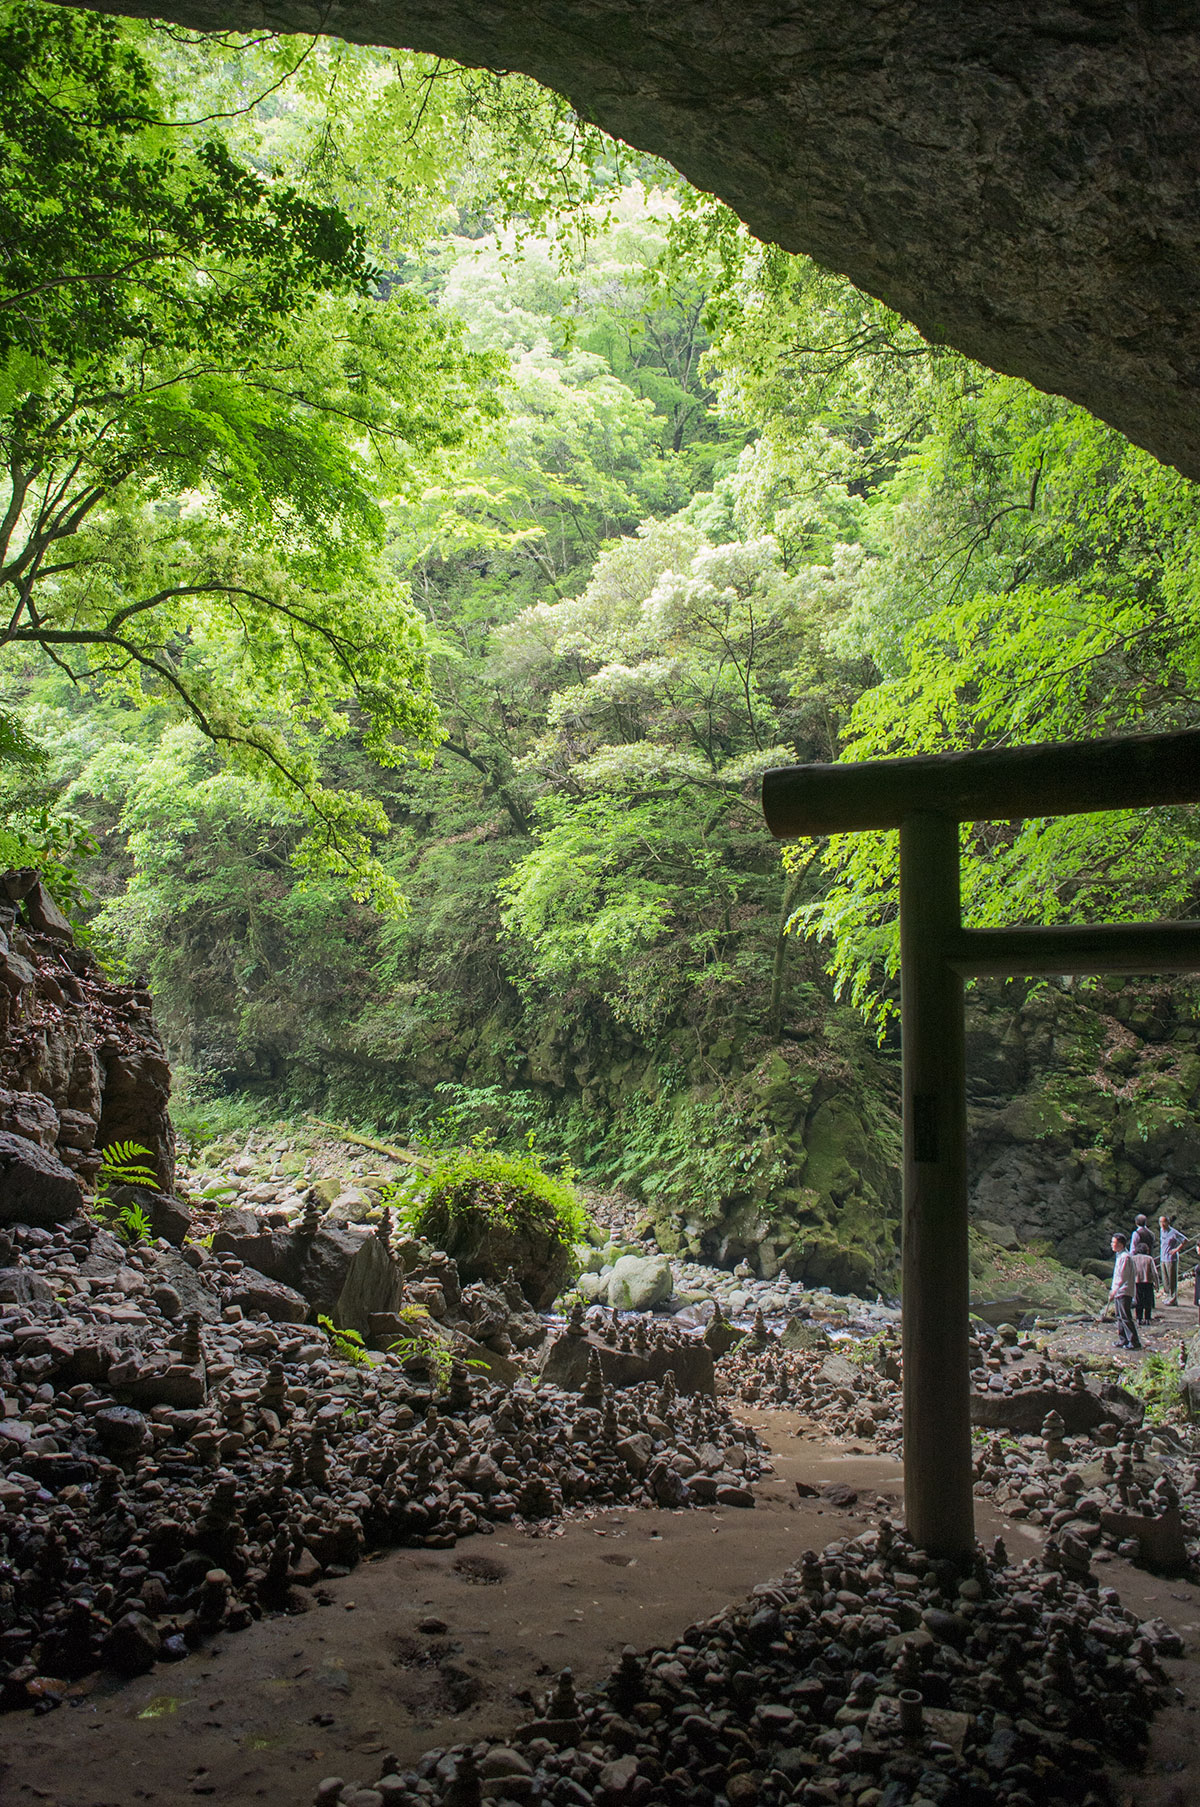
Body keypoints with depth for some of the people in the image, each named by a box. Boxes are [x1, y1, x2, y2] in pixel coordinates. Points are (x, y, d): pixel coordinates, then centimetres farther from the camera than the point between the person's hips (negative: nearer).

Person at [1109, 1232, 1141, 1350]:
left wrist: (1115, 1290, -17)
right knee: (1120, 1317, 13)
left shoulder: (1125, 1257, -16)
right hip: (1118, 1292, 10)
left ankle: (1134, 1341, -5)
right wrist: (1113, 1290, 20)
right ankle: (1123, 1340, 18)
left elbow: (1122, 1276, -19)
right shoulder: (1118, 1256, 15)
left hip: (1124, 1292, -10)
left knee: (1126, 1317, -8)